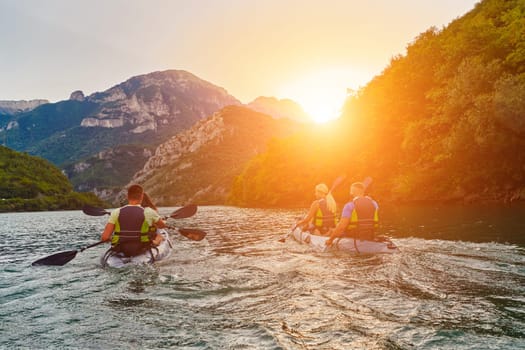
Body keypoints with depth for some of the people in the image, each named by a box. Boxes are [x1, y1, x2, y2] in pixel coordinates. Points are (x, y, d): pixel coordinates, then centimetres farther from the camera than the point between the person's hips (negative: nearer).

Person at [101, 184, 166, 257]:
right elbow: (163, 225, 6)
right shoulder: (148, 212, -14)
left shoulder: (116, 212, -11)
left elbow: (104, 237, -11)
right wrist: (153, 224, 28)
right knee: (160, 237, 25)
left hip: (120, 251, 2)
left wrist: (110, 238, 12)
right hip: (141, 250, -2)